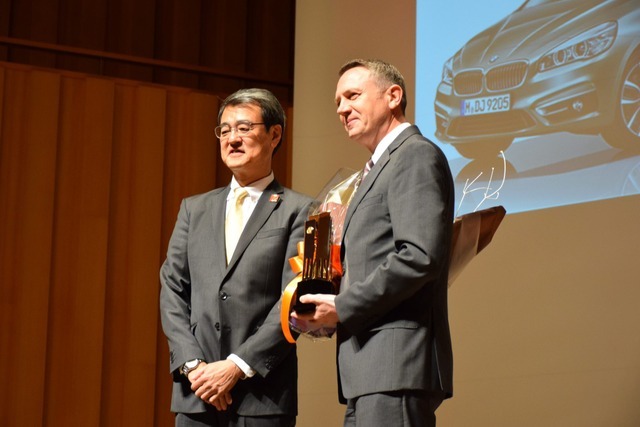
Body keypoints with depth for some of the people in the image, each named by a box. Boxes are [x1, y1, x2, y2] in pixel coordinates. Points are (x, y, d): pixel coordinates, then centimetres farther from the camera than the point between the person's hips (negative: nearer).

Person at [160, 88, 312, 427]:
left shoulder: (298, 211, 2)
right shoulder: (194, 209, 16)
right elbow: (172, 290, 10)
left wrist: (238, 366, -13)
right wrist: (192, 364, -4)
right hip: (196, 394, 4)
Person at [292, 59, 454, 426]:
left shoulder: (416, 155, -6)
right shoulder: (383, 166, 25)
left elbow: (421, 256, -18)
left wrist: (342, 307, -12)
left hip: (396, 365, -10)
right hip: (369, 373, 10)